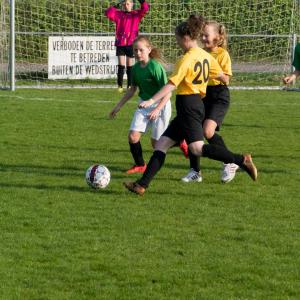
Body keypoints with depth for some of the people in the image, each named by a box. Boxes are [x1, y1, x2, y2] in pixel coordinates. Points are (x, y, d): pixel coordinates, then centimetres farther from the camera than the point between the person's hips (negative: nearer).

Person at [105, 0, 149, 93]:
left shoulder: (136, 14, 3)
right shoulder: (118, 14, 7)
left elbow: (145, 9, -12)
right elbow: (108, 13, -4)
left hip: (131, 44, -1)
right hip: (120, 43, 1)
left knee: (130, 66, 6)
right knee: (121, 65, 0)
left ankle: (130, 86, 13)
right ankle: (120, 86, 5)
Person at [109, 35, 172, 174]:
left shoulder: (155, 66, -21)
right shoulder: (136, 68, 0)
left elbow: (167, 92, -20)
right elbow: (132, 89, 15)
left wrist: (157, 109, -27)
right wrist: (118, 106, 16)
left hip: (160, 105, -6)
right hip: (144, 104, 6)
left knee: (156, 143, -1)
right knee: (133, 136, -9)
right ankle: (140, 165, 10)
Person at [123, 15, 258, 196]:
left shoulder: (186, 59, -14)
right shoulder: (206, 56, 11)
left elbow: (171, 84, -21)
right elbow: (222, 77, 21)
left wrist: (152, 101, -23)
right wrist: (224, 81, 45)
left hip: (188, 104, -10)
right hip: (198, 103, 10)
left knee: (197, 148, -16)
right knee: (162, 144, 7)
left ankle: (241, 160, -19)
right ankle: (142, 185, 3)